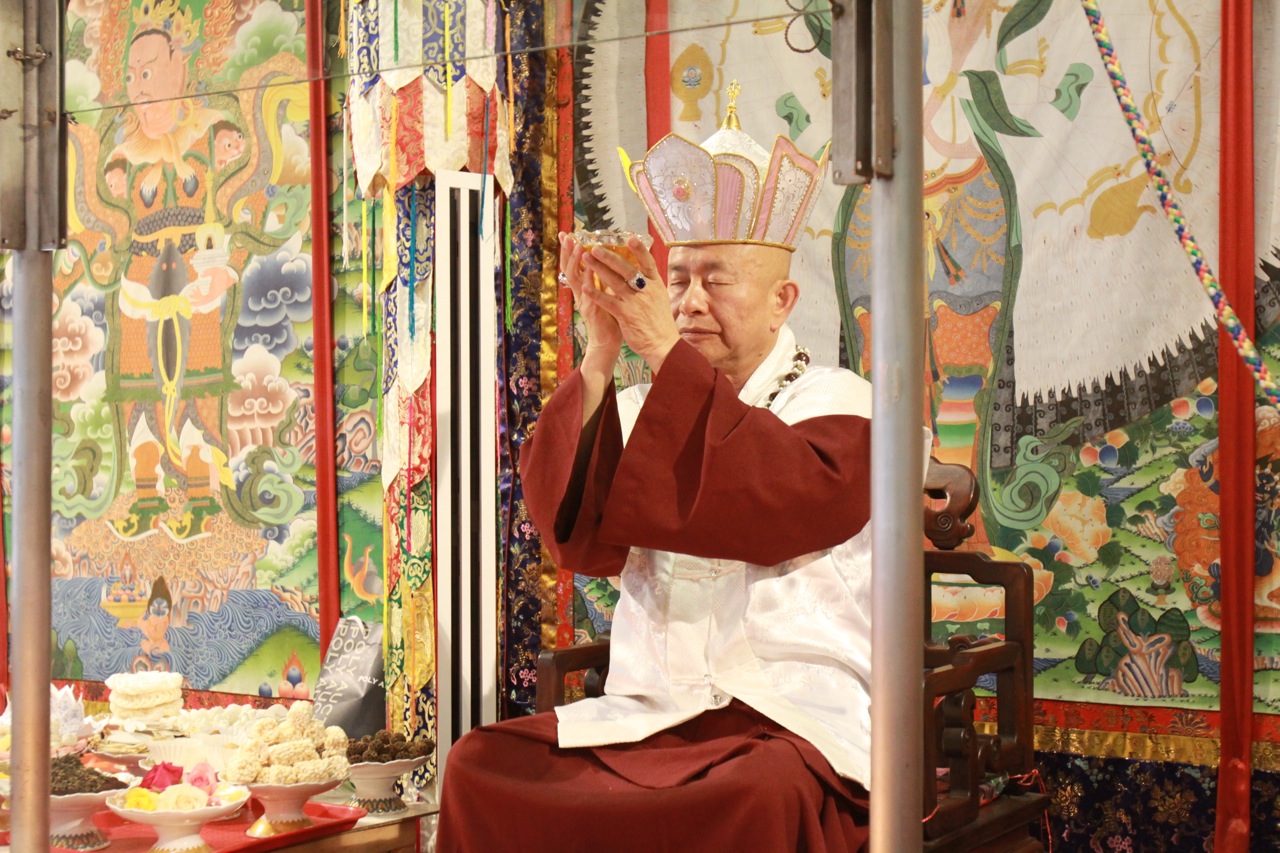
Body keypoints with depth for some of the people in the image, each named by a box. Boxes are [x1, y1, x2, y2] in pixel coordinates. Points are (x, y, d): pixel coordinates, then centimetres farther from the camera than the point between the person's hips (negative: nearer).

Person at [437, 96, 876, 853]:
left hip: (793, 720, -4)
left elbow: (785, 498, -19)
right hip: (647, 714, 4)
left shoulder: (839, 405, 4)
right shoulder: (649, 408, 15)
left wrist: (665, 353, -19)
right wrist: (601, 355, -11)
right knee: (481, 764, -19)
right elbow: (575, 527, -2)